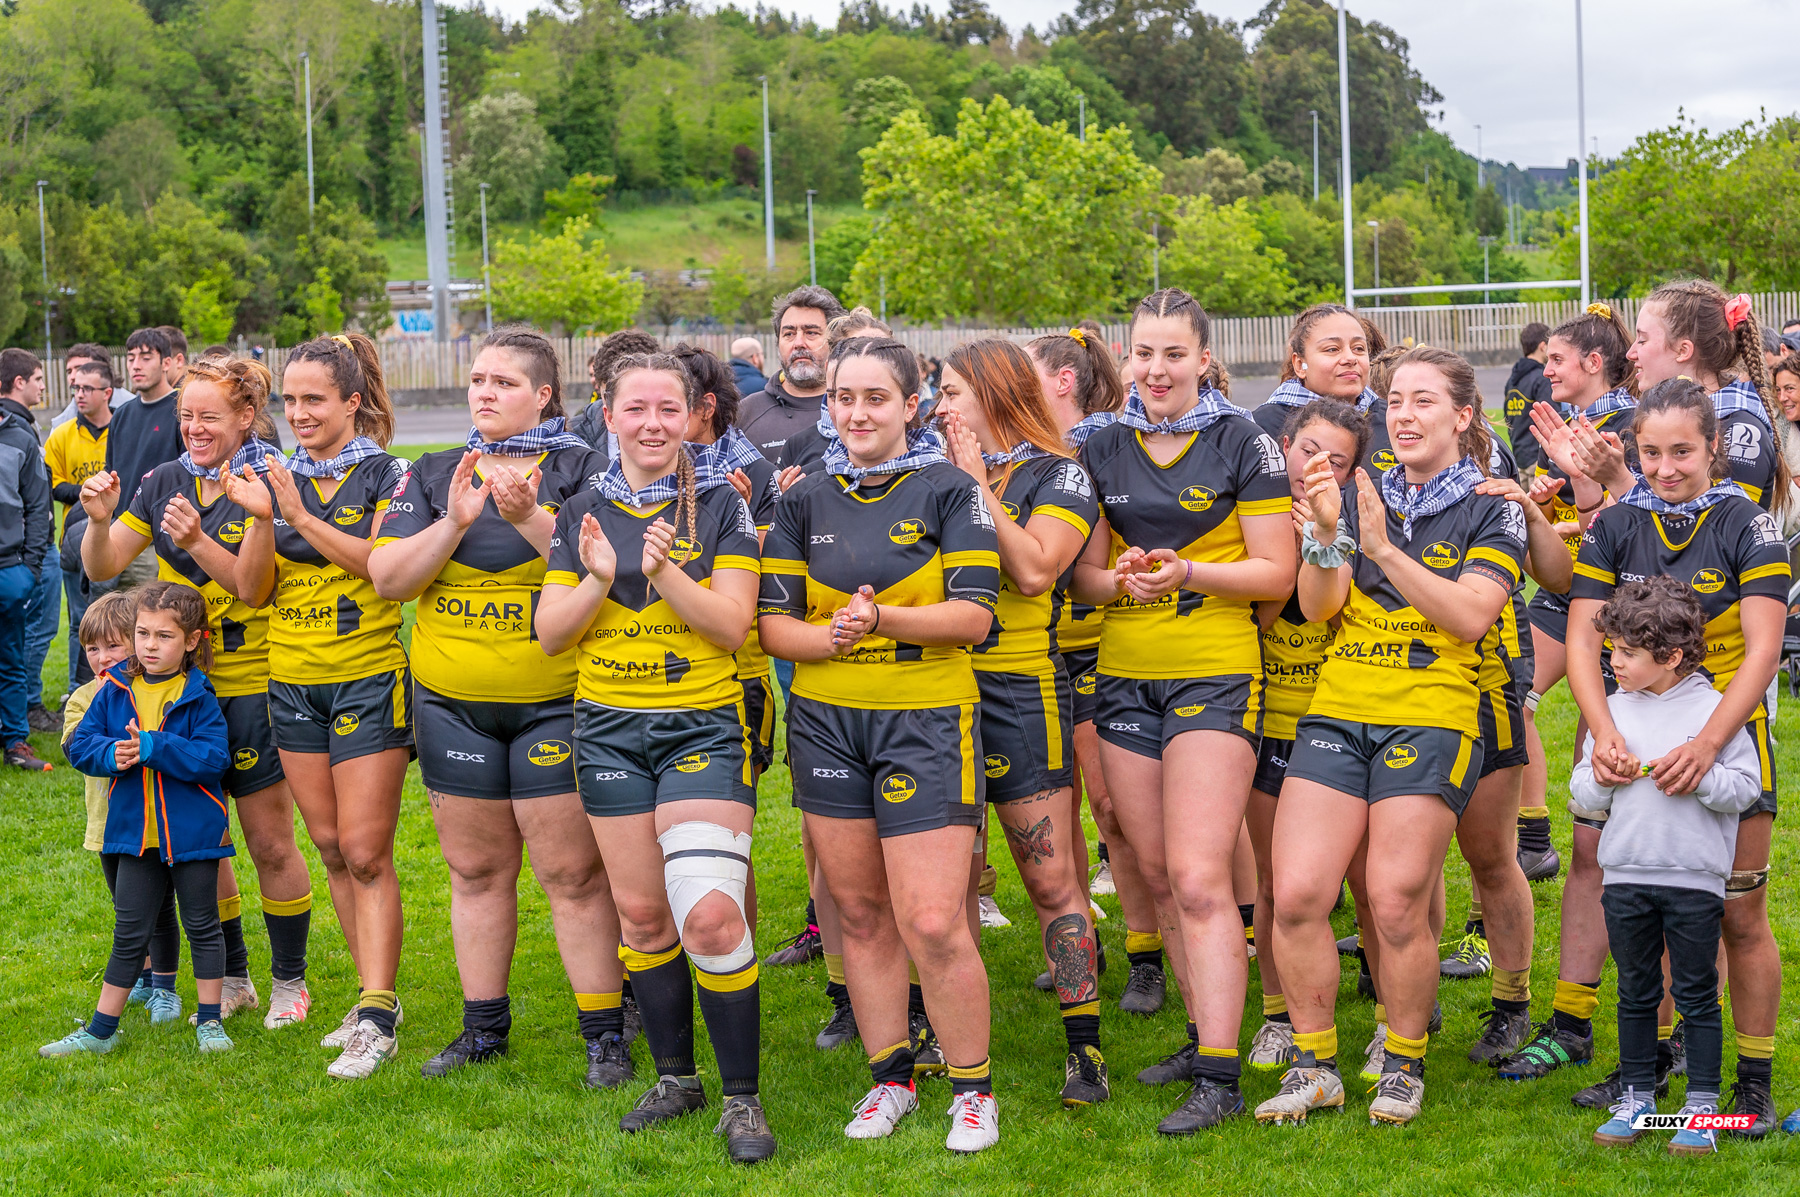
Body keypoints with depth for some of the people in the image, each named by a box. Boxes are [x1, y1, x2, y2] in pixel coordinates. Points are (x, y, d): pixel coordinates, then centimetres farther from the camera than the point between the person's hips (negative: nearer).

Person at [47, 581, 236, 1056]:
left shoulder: (198, 696, -9)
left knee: (202, 925, 10)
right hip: (135, 833, 3)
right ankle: (100, 1031, 17)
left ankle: (209, 1022, 22)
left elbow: (213, 758, -17)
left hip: (192, 833, -3)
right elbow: (80, 744, 2)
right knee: (129, 933, 10)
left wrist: (153, 747, -25)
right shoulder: (115, 690, 1)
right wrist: (111, 754, -19)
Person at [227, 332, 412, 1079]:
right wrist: (263, 519, -14)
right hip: (293, 682, 5)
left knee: (366, 852, -8)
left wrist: (302, 517, -21)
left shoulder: (384, 473, -5)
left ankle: (376, 1018, -7)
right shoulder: (275, 480, 8)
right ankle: (377, 996, 20)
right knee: (332, 850, 10)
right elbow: (251, 590, 3)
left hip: (368, 679, -5)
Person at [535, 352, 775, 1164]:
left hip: (703, 724, -4)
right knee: (640, 912, 9)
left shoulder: (720, 505, -2)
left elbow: (732, 624, -9)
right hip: (609, 728, 4)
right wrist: (598, 581, -14)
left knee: (710, 914, -14)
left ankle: (742, 1097, -1)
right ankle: (674, 1075, 27)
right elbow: (550, 633, 4)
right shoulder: (583, 513, 7)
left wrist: (666, 572, -22)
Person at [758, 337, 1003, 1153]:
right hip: (827, 720, 4)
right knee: (860, 914, 10)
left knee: (933, 924, -9)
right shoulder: (805, 501, 8)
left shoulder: (947, 491, -1)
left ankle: (973, 1088, 9)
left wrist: (885, 618, -22)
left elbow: (974, 613, -9)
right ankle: (890, 1078, 24)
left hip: (926, 718, -4)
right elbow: (772, 622, 4)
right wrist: (830, 637, -16)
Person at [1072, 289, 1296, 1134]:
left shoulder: (1243, 444, -3)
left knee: (1200, 881, -12)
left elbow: (1276, 572, -6)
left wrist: (1187, 572, -20)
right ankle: (1204, 1033, 25)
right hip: (1124, 674, 5)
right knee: (1157, 876, 10)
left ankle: (1219, 1079, -10)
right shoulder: (1104, 450, 9)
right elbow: (1085, 571, 11)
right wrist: (1120, 579, -11)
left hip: (1216, 674, -5)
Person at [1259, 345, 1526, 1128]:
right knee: (1295, 895, -8)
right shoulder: (1359, 496, 14)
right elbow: (1317, 606, 5)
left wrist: (1383, 546, -15)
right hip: (1337, 711, 3)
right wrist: (1325, 534, -14)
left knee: (1397, 903, -9)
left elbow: (1470, 616, -10)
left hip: (1433, 718, -3)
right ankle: (1314, 1064, 8)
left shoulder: (1491, 510, 4)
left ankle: (1404, 1063, 13)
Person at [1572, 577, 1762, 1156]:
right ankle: (1636, 1097, 22)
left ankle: (1701, 1107, 11)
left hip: (1695, 876, -4)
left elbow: (1747, 787, -5)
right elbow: (1581, 794, 11)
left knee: (1696, 994, 3)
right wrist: (1602, 778, -10)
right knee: (1636, 992, 12)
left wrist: (1699, 777, -21)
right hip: (1626, 874, 4)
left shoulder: (1714, 709, -5)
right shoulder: (1612, 711, 7)